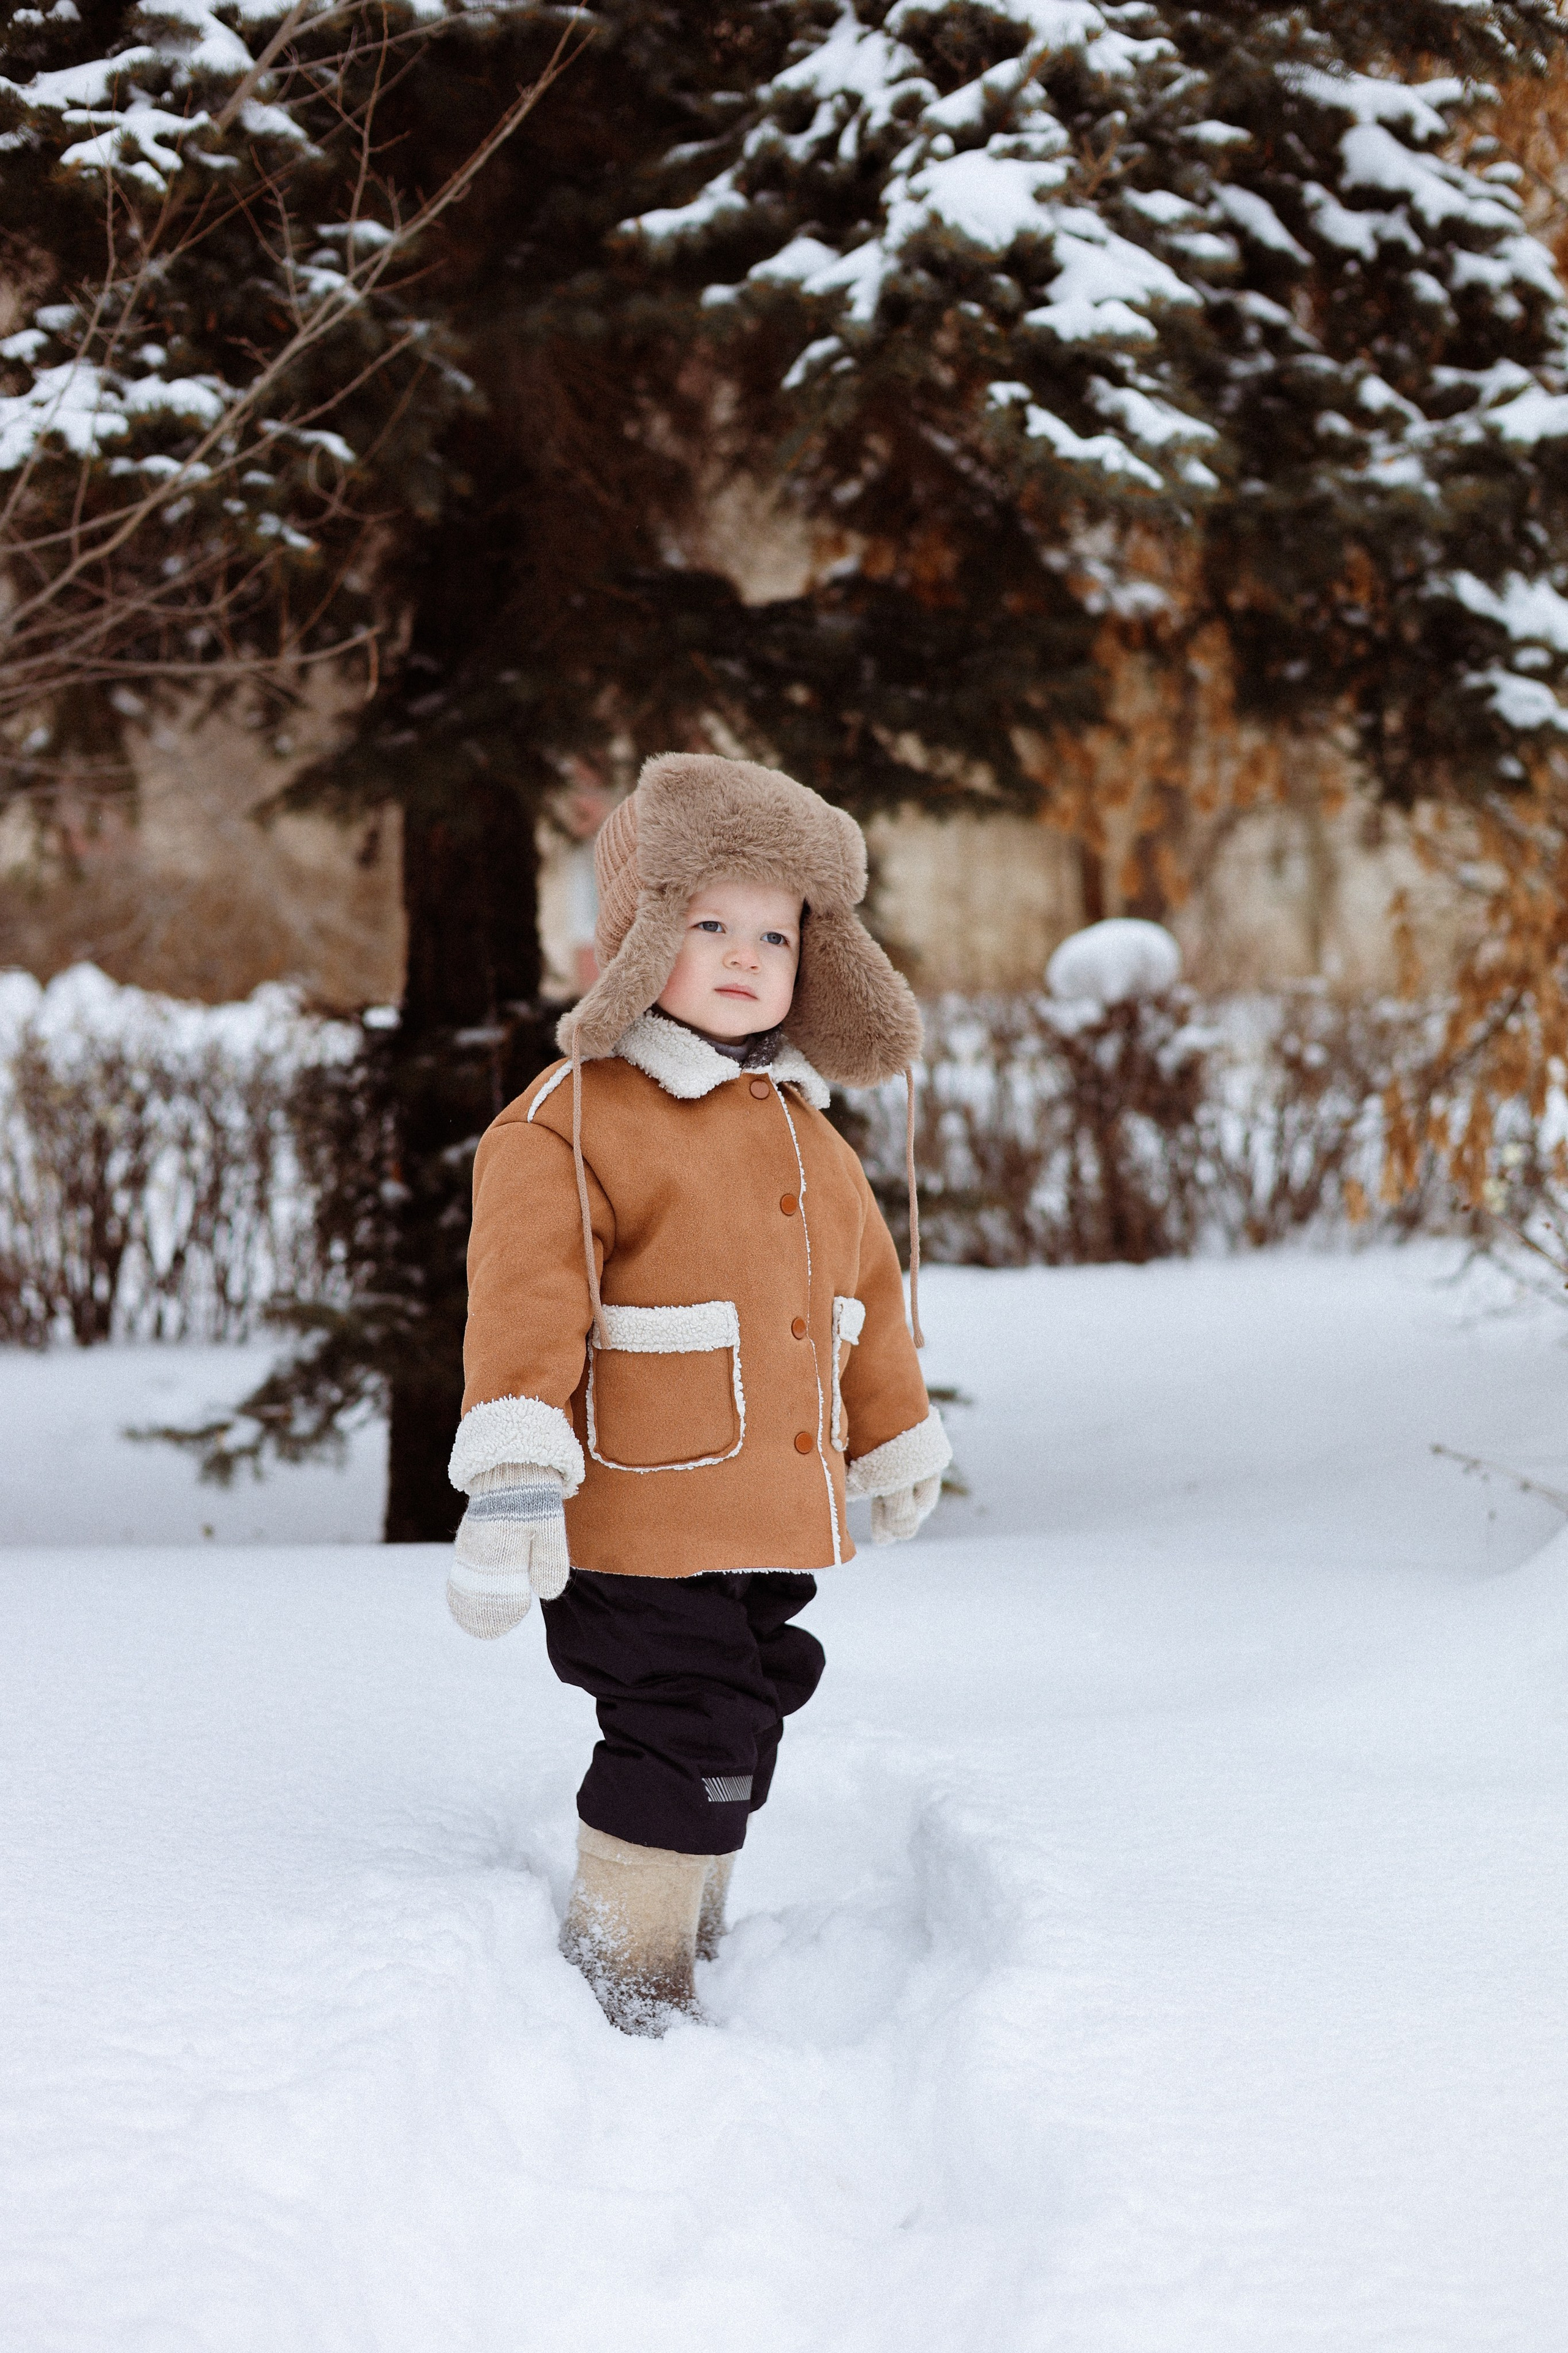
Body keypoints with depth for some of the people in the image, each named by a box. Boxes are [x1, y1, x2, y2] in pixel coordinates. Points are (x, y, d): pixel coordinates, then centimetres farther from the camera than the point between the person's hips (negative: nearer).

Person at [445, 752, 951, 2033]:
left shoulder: (805, 1132, 14)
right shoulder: (571, 1124, -12)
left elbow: (867, 1295, 26)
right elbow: (525, 1303, -21)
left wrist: (897, 1442, 33)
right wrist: (513, 1483, -30)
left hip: (774, 1520, 8)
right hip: (639, 1528, -8)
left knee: (737, 1745, 17)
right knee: (680, 1747, -9)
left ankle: (695, 1941, 34)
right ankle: (627, 1978, 6)